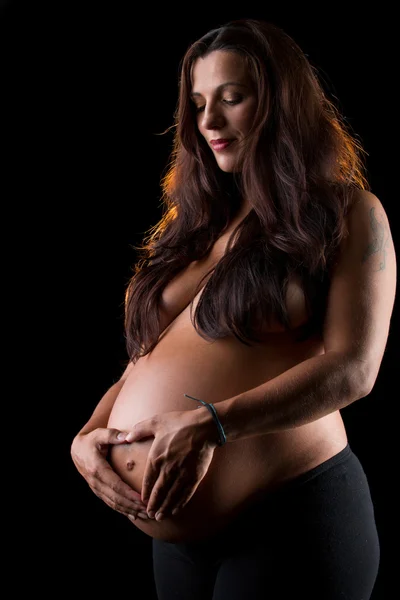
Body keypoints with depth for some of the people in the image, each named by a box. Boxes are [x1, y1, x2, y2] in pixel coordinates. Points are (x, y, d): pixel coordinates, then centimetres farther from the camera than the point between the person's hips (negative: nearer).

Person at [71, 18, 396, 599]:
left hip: (292, 514, -6)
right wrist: (87, 436, -3)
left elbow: (353, 367, -13)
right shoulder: (198, 225, 16)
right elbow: (145, 361, 16)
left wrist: (211, 423, -22)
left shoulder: (347, 213, -1)